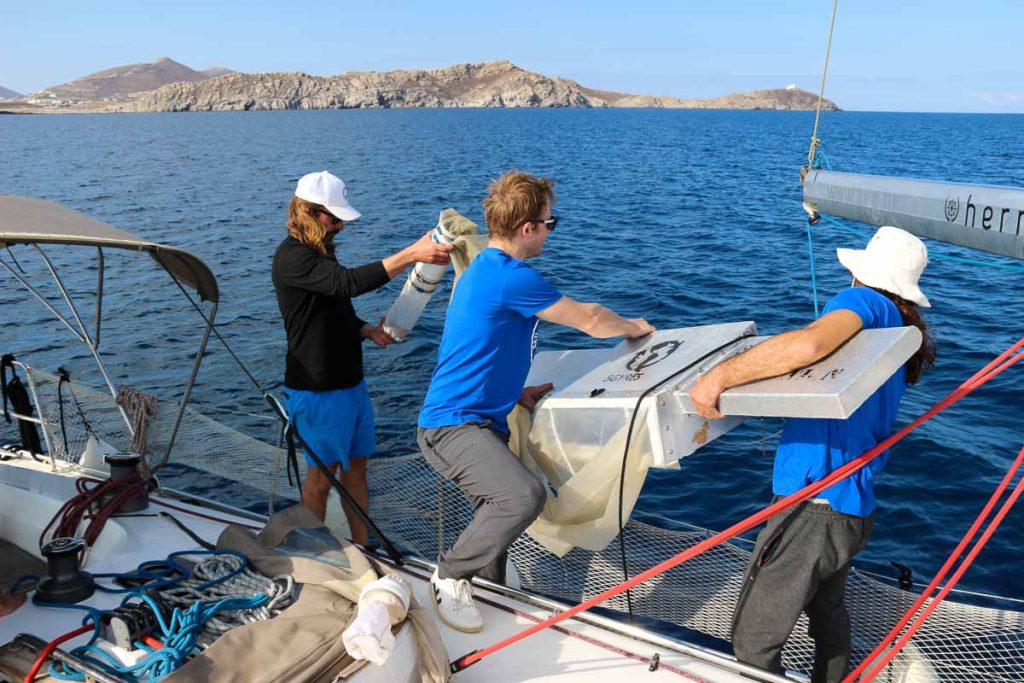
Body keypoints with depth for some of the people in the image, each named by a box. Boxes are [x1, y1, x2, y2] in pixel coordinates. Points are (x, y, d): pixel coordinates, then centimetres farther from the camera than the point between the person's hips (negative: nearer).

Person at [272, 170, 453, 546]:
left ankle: (362, 549, 29)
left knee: (355, 468, 16)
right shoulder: (291, 258, -19)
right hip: (318, 389, -9)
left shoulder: (319, 251, 12)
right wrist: (411, 254, -38)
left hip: (350, 381, 9)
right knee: (322, 475, 6)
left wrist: (367, 329, 0)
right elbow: (349, 282, -34)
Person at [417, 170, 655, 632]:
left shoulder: (485, 269, 14)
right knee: (525, 496, -27)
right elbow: (589, 320, -9)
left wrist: (517, 393, 14)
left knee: (502, 508, 16)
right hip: (453, 425, -11)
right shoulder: (512, 277, -19)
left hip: (479, 419, 11)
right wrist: (635, 327, 10)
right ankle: (451, 577, -6)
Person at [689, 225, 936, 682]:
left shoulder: (868, 302, -13)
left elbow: (810, 342, -34)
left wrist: (720, 374, -29)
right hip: (854, 509, 10)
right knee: (828, 614, 30)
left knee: (752, 643, 1)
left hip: (814, 510, -10)